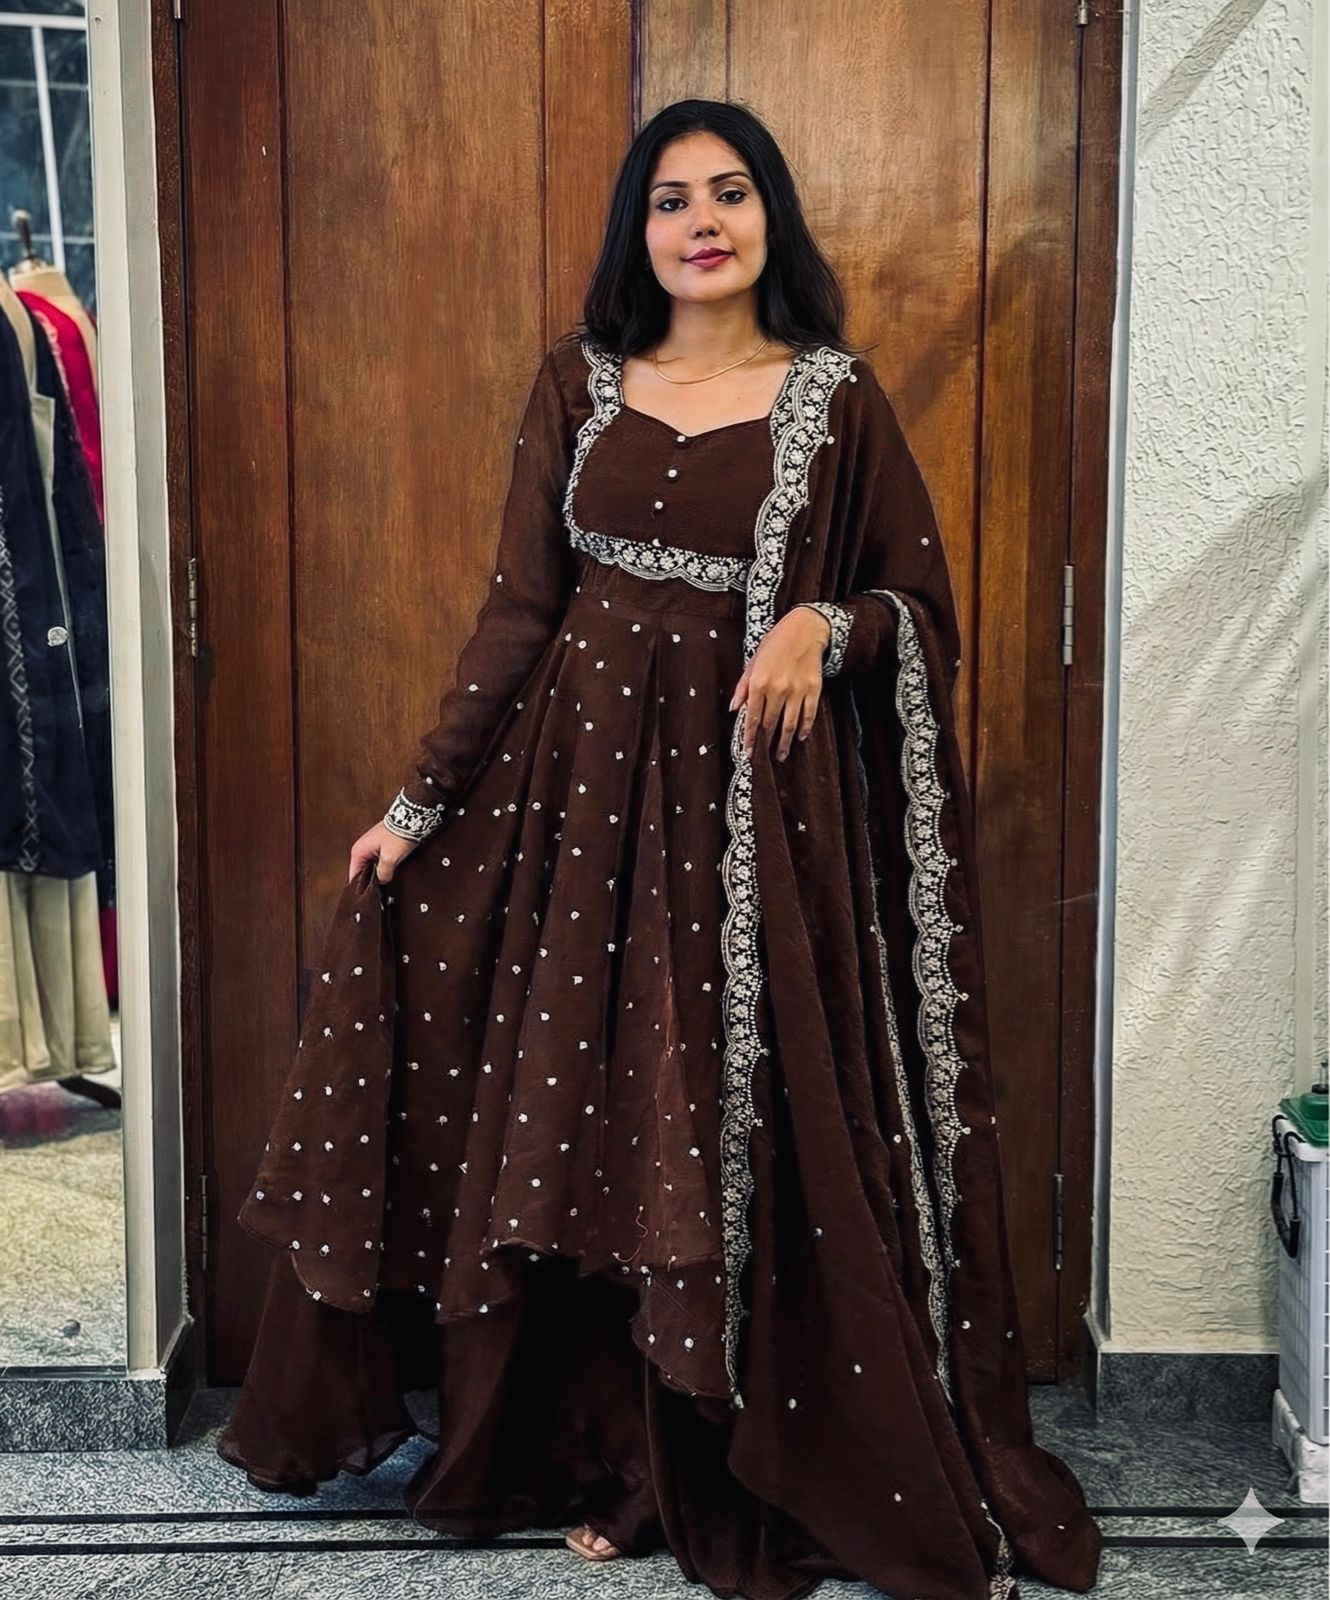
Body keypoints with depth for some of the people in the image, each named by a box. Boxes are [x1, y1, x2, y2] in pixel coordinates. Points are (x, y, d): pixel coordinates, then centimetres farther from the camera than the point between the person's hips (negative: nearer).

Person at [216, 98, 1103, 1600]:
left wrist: (824, 627, -15)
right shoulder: (578, 383, 8)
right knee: (583, 1121, 6)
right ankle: (607, 1458, 25)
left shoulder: (837, 400, 2)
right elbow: (517, 610, 5)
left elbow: (919, 605, 7)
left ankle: (767, 1473, 21)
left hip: (759, 799, -2)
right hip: (584, 778, 2)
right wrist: (418, 802, 1)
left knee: (759, 1137, 2)